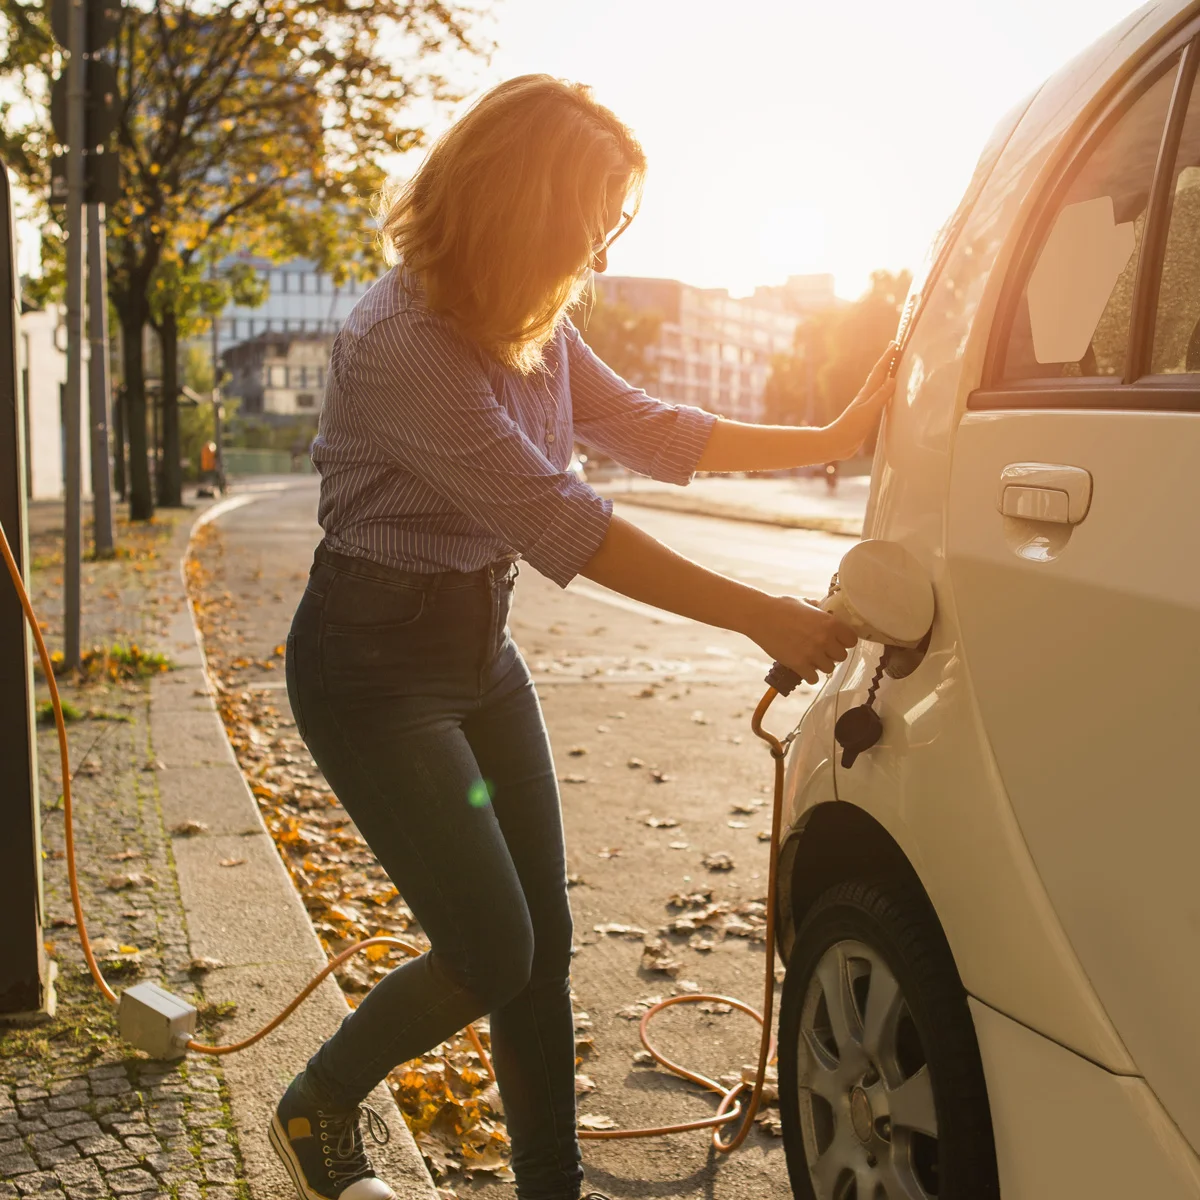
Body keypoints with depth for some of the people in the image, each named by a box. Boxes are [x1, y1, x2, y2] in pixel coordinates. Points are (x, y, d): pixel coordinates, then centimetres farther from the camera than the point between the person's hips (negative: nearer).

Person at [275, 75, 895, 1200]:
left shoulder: (533, 327, 2)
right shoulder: (401, 343, -27)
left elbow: (651, 431, 11)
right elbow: (562, 527, -30)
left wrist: (834, 438, 6)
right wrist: (762, 618, -27)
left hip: (481, 648, 8)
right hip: (375, 669, -8)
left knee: (542, 940, 8)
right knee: (493, 950, -4)